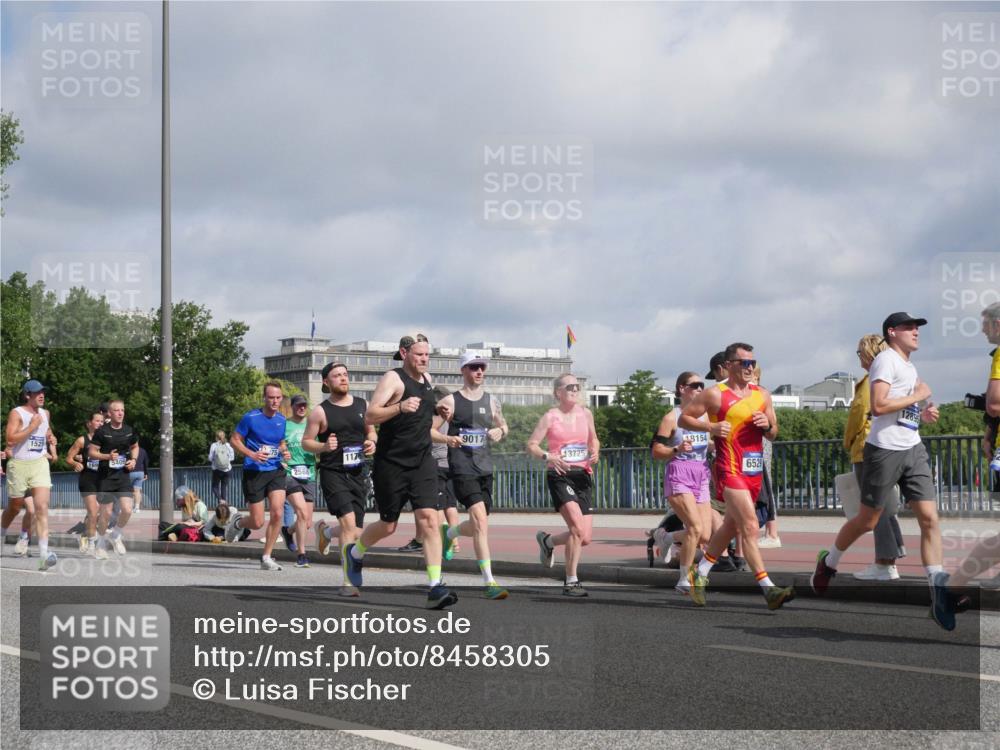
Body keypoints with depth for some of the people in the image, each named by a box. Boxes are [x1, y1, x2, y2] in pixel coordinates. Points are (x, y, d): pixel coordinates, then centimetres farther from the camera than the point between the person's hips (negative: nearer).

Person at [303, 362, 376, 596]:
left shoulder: (362, 405, 9)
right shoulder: (321, 412, -3)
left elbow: (371, 431, 22)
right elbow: (306, 441, 2)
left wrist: (371, 442, -1)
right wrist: (324, 447, -18)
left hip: (357, 474, 5)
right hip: (333, 473, -5)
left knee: (356, 533, 7)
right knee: (348, 522, -22)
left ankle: (325, 531, 42)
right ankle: (348, 582, -19)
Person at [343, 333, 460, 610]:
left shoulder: (427, 380, 14)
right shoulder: (393, 379, -9)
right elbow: (371, 416, -22)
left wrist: (447, 439, 17)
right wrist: (400, 406, -36)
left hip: (422, 463, 5)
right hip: (391, 465, -5)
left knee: (429, 520, -12)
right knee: (388, 526, 8)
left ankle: (435, 587, -16)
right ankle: (355, 553, 40)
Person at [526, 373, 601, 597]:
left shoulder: (585, 414, 12)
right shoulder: (550, 417, -2)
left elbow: (593, 439, 26)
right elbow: (531, 445, -2)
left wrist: (595, 453, 4)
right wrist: (547, 456, -20)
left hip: (582, 475, 6)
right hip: (559, 475, -6)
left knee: (586, 538, 2)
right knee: (578, 529, -21)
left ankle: (547, 541, 31)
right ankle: (571, 581, -10)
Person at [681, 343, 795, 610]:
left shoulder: (762, 395, 13)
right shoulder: (715, 395, -5)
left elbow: (773, 434, 18)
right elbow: (683, 418, -1)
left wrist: (767, 425, -5)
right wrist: (711, 427, -16)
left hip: (754, 470, 7)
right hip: (730, 470, -7)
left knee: (730, 526, 18)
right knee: (750, 528, -15)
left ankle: (700, 573, 35)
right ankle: (768, 589, -18)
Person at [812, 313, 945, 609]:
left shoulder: (910, 368, 19)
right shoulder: (886, 360, -9)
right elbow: (878, 406, -22)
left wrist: (921, 415, 10)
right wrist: (917, 396, -13)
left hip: (913, 449, 8)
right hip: (885, 449, -8)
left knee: (930, 518, -5)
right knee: (867, 521, 4)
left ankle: (938, 591, -6)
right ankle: (828, 562, 29)